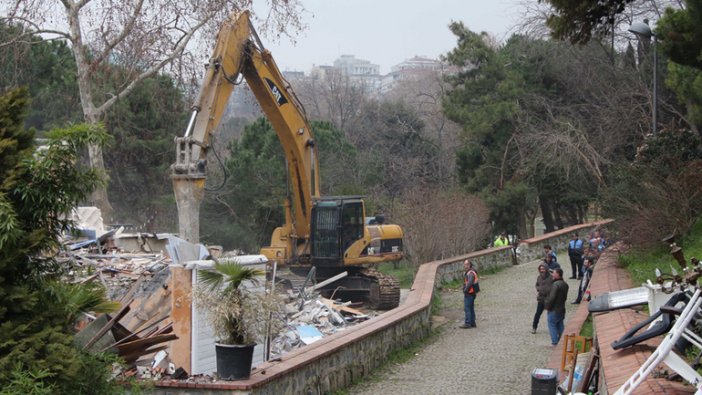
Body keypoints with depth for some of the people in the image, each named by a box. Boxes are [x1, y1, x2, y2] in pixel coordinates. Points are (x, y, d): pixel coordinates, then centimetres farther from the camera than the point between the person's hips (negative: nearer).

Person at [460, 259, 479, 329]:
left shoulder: (470, 273, -19)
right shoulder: (469, 272, 14)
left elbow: (470, 283, -31)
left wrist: (465, 290, -20)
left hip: (469, 293, -11)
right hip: (472, 293, 11)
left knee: (467, 308, -8)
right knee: (471, 308, 13)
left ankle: (467, 323, -8)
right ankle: (472, 323, 17)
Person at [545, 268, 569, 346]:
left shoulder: (556, 284, -23)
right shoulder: (565, 284, 7)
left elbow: (551, 298, -25)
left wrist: (547, 306, -13)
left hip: (554, 310, -8)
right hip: (562, 309, 8)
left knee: (552, 325, 2)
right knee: (560, 325, 17)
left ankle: (555, 342, 1)